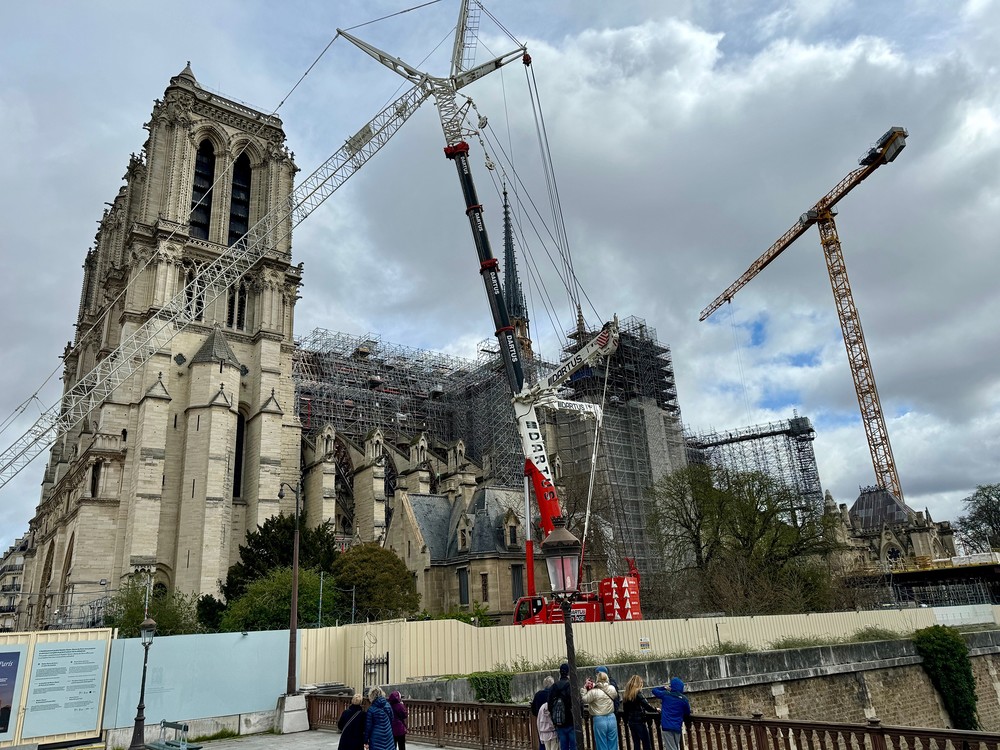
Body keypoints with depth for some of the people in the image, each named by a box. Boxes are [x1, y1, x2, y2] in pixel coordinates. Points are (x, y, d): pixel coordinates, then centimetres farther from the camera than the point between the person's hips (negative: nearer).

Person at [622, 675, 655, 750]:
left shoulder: (625, 695, 7)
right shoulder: (638, 694, -13)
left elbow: (625, 710, 12)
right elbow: (647, 706, -17)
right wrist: (655, 709, -1)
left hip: (631, 722, 7)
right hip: (639, 722, -7)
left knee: (636, 744, 13)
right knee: (647, 744, 0)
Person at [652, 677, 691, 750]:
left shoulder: (665, 694, -4)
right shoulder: (684, 699, 0)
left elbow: (654, 690, 11)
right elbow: (687, 713, 11)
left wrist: (664, 688, 22)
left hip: (667, 726, -3)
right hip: (677, 727, 3)